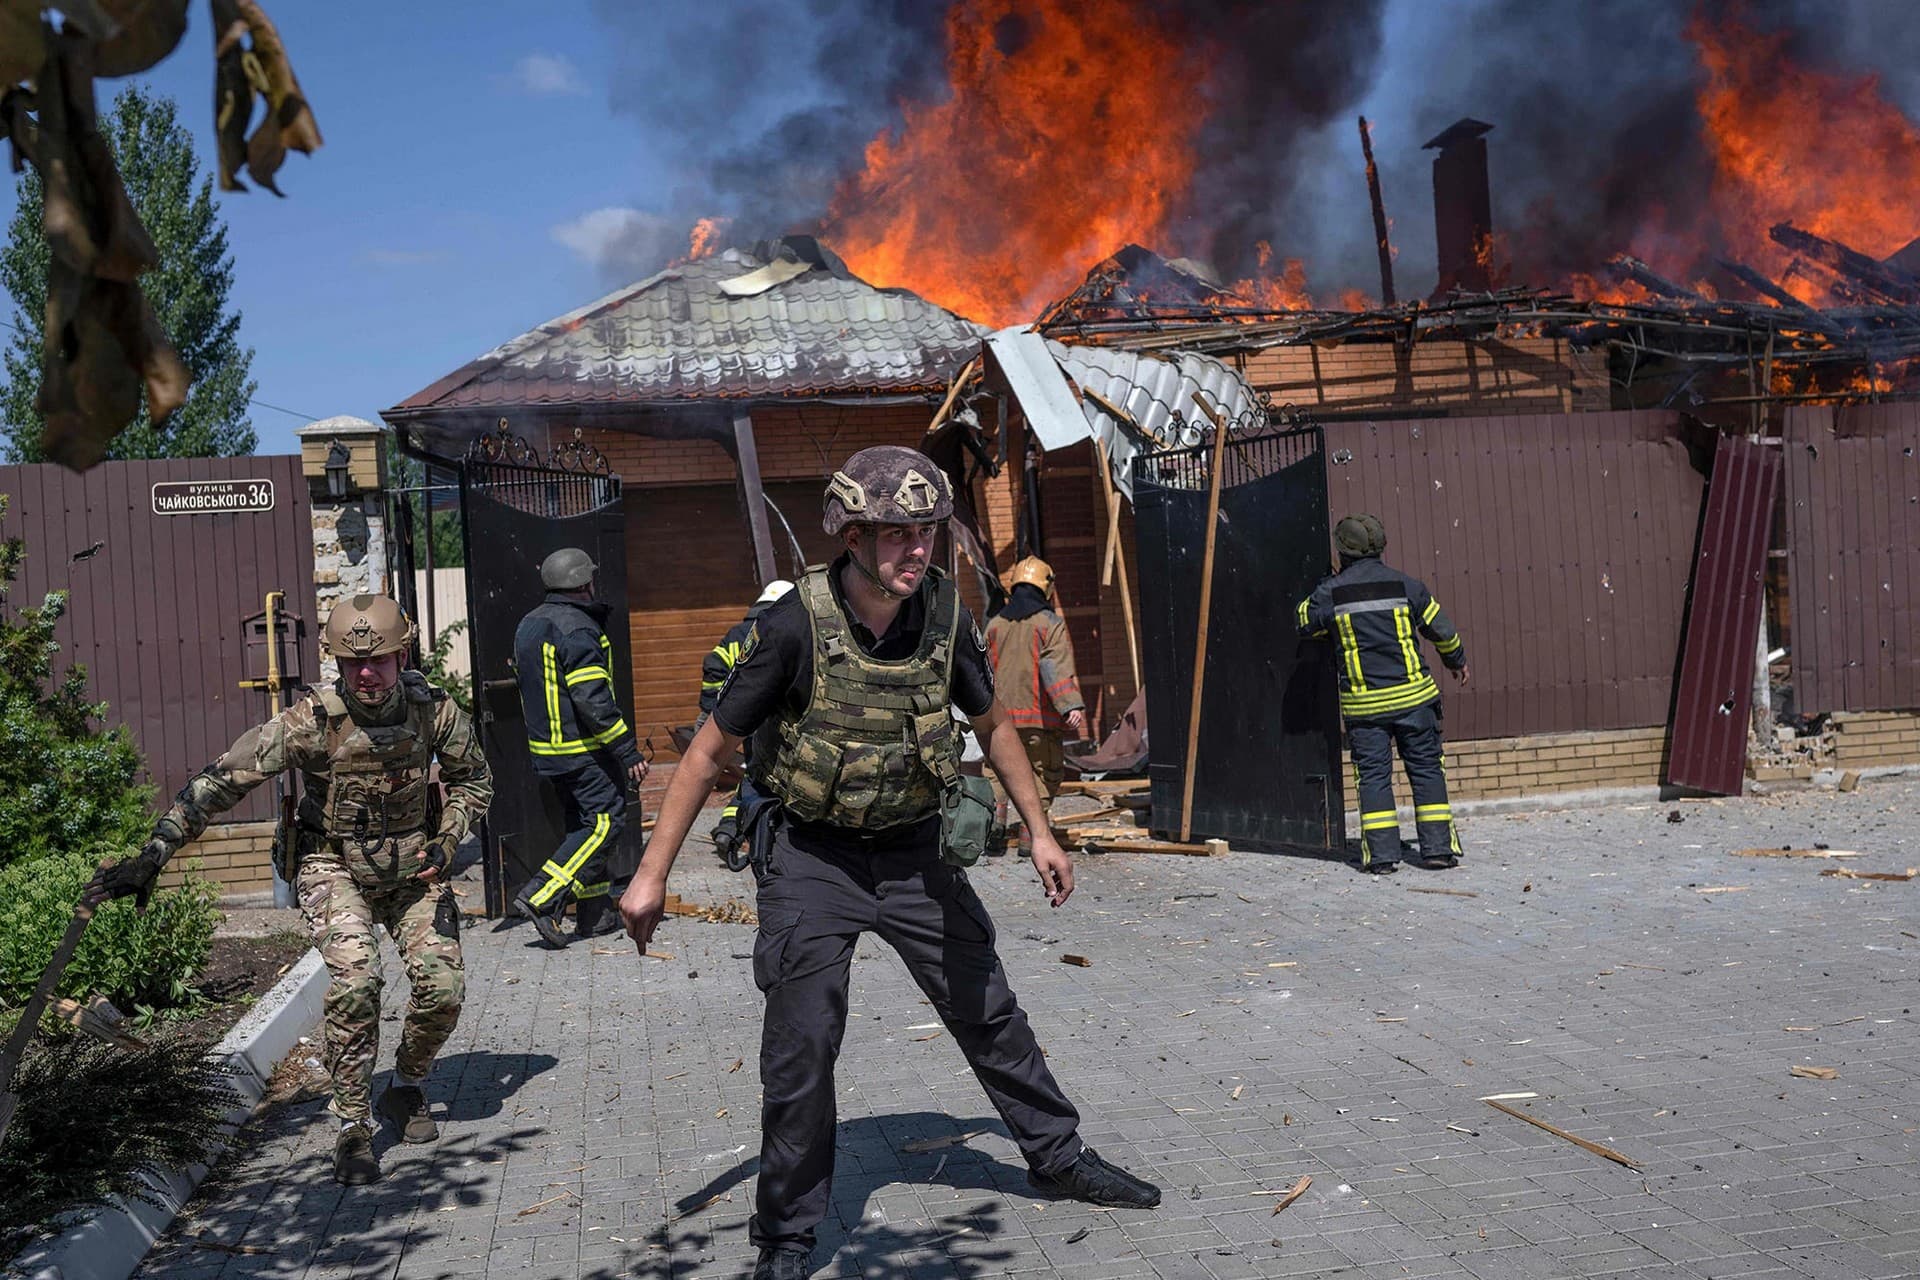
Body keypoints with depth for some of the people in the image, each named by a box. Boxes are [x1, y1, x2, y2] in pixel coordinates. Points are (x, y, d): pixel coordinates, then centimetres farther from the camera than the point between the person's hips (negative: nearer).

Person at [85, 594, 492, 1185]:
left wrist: (447, 843, -13)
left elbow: (473, 780, 2)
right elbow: (221, 780, -20)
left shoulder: (434, 709, -15)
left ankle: (407, 1089, 22)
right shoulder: (310, 721, -22)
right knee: (356, 979, -25)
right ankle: (352, 1127, -8)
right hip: (333, 868, -2)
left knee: (443, 987, -9)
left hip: (413, 868, 3)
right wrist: (152, 856, -23)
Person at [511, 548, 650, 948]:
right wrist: (629, 752, -19)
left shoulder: (528, 625, 13)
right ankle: (540, 897, -13)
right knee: (606, 823, -6)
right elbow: (593, 701, -22)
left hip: (546, 747, 10)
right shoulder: (576, 629, -17)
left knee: (584, 824, 14)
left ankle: (595, 915, 16)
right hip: (585, 749, -10)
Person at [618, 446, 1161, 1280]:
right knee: (800, 1046, -3)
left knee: (987, 1011, 13)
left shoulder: (944, 615, -10)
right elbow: (708, 750, -13)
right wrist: (652, 872, -12)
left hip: (913, 850, 4)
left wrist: (1039, 832, 9)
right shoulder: (794, 625, -22)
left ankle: (1059, 1157, 33)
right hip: (812, 857, -3)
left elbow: (993, 725, 8)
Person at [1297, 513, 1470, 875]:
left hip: (1362, 703, 0)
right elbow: (1442, 630, 11)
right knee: (1426, 768, 9)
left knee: (1373, 774, 5)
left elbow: (1304, 621, 13)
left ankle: (1382, 854, 1)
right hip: (1412, 696, 1)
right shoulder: (1407, 586, -1)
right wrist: (1457, 662, 28)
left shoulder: (1331, 592, -5)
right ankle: (1438, 846, 9)